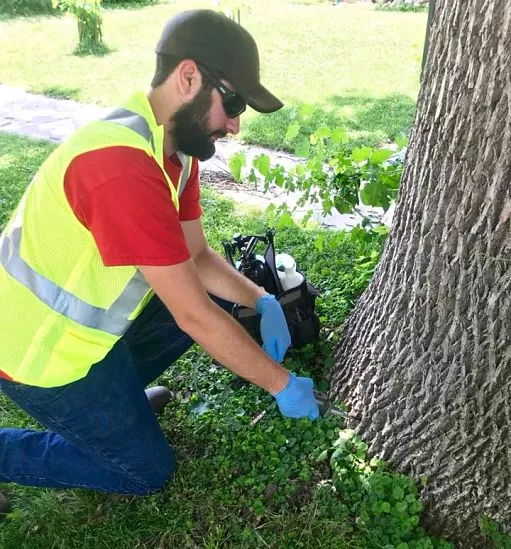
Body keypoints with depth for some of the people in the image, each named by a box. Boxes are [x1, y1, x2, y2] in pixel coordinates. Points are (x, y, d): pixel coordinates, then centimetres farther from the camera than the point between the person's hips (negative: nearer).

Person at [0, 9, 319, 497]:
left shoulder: (176, 146, -3)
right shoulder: (123, 167, -34)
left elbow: (197, 257, 2)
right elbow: (194, 317, -31)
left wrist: (262, 302, -12)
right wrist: (282, 385, -19)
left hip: (91, 319, 8)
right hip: (45, 349, -8)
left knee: (222, 300, 8)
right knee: (147, 471, 5)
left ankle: (112, 394, 18)